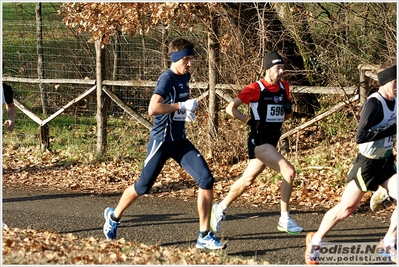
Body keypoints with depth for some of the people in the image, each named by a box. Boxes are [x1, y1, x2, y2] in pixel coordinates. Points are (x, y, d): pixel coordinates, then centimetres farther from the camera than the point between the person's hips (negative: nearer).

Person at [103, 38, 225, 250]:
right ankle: (114, 216, 34)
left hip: (180, 141, 7)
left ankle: (205, 236, -5)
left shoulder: (185, 77, 7)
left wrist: (187, 111, 10)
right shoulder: (167, 79, -18)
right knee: (143, 186, 5)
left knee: (206, 180, -9)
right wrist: (183, 106, -25)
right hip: (162, 141, -7)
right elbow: (153, 109, -32)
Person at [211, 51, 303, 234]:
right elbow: (230, 108, -11)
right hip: (259, 141, -7)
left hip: (272, 142, 7)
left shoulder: (284, 87, 7)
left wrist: (287, 110, -1)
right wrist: (250, 121, -13)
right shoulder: (256, 89, -13)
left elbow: (287, 114, 21)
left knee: (247, 180, 15)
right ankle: (285, 220, -14)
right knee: (289, 172, -21)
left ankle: (220, 209, 34)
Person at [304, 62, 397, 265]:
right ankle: (315, 241, 22)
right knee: (345, 209, 1)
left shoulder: (394, 102, 0)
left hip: (386, 163, 7)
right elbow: (360, 136, -31)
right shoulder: (374, 104, -23)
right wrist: (392, 129, -32)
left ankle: (388, 243, 9)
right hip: (367, 164, -7)